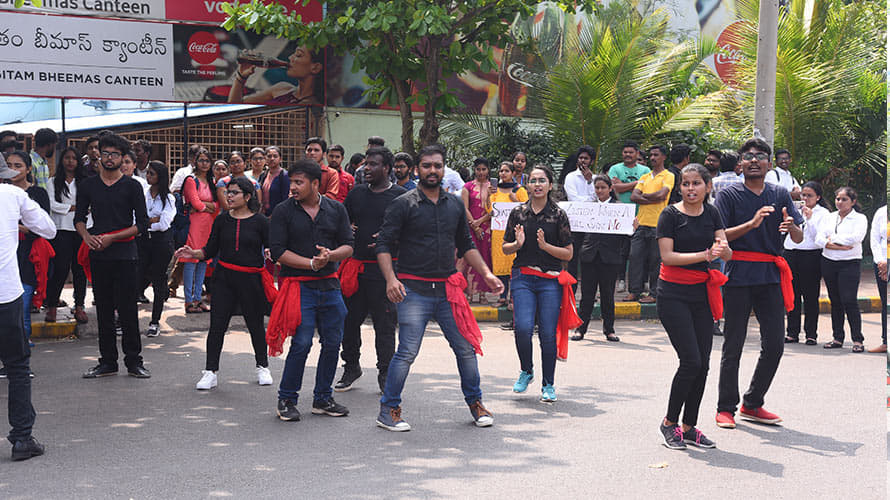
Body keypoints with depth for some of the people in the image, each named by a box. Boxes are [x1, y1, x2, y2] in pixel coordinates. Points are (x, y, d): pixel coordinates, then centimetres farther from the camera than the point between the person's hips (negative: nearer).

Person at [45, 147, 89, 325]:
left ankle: (79, 306, 8)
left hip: (81, 229, 2)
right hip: (61, 229, -2)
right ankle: (51, 306, 3)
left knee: (80, 268, 2)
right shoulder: (53, 181, 8)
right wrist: (74, 207, -6)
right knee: (60, 268, -8)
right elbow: (52, 204, -3)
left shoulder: (84, 181, 11)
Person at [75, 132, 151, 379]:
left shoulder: (132, 186, 0)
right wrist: (87, 236, -8)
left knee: (127, 310, -3)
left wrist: (112, 237, -12)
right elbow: (79, 218, 14)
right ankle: (107, 361, 15)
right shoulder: (87, 185, 10)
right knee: (103, 310, 7)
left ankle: (134, 361, 6)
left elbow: (142, 224, -3)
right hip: (98, 256, 3)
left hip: (124, 254, -3)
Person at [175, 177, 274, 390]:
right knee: (217, 325, -2)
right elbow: (211, 250, 8)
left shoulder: (260, 221, -1)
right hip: (225, 278, 2)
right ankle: (211, 371, 6)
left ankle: (262, 367, 27)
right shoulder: (222, 220, 7)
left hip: (251, 279, -2)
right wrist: (193, 253, -8)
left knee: (255, 324, 9)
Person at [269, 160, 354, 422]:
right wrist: (311, 263, -15)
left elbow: (348, 245, 7)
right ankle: (286, 400, 6)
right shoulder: (283, 211, -1)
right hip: (299, 286, -4)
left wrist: (330, 255, -15)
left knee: (333, 343, 7)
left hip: (330, 285, 4)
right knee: (302, 343, -10)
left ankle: (322, 399, 22)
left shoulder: (336, 209, 9)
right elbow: (278, 251, -7)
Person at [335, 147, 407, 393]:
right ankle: (351, 366, 24)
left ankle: (385, 373, 12)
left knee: (385, 323, 1)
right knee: (349, 319, 8)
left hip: (384, 269, -4)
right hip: (356, 266, 4)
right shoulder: (357, 193, 12)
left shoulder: (401, 196, -1)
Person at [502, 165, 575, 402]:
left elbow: (568, 254, 3)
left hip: (550, 280, -1)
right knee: (523, 327, -14)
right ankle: (526, 371, 14)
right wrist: (518, 244, -7)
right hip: (523, 278, 1)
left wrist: (545, 246, -13)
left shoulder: (558, 214, 2)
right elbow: (505, 248, 14)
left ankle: (548, 385, 14)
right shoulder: (518, 213, 7)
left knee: (548, 333, -3)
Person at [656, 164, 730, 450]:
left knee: (702, 364, 4)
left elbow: (727, 254, 2)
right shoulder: (671, 215, -6)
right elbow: (667, 255, -13)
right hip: (674, 294, -5)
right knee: (691, 361, -11)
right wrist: (704, 255, -22)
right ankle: (669, 423, 7)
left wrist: (722, 249, -22)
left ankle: (689, 428, 15)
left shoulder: (711, 214, 8)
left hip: (702, 294, 5)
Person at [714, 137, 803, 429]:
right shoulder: (730, 195, 1)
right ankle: (726, 408, 10)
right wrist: (751, 224, -21)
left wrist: (790, 227, -18)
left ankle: (752, 404, 18)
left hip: (771, 276, 4)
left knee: (774, 345, 4)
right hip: (739, 276, -4)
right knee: (733, 346, 0)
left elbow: (799, 238, 5)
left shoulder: (780, 195, 11)